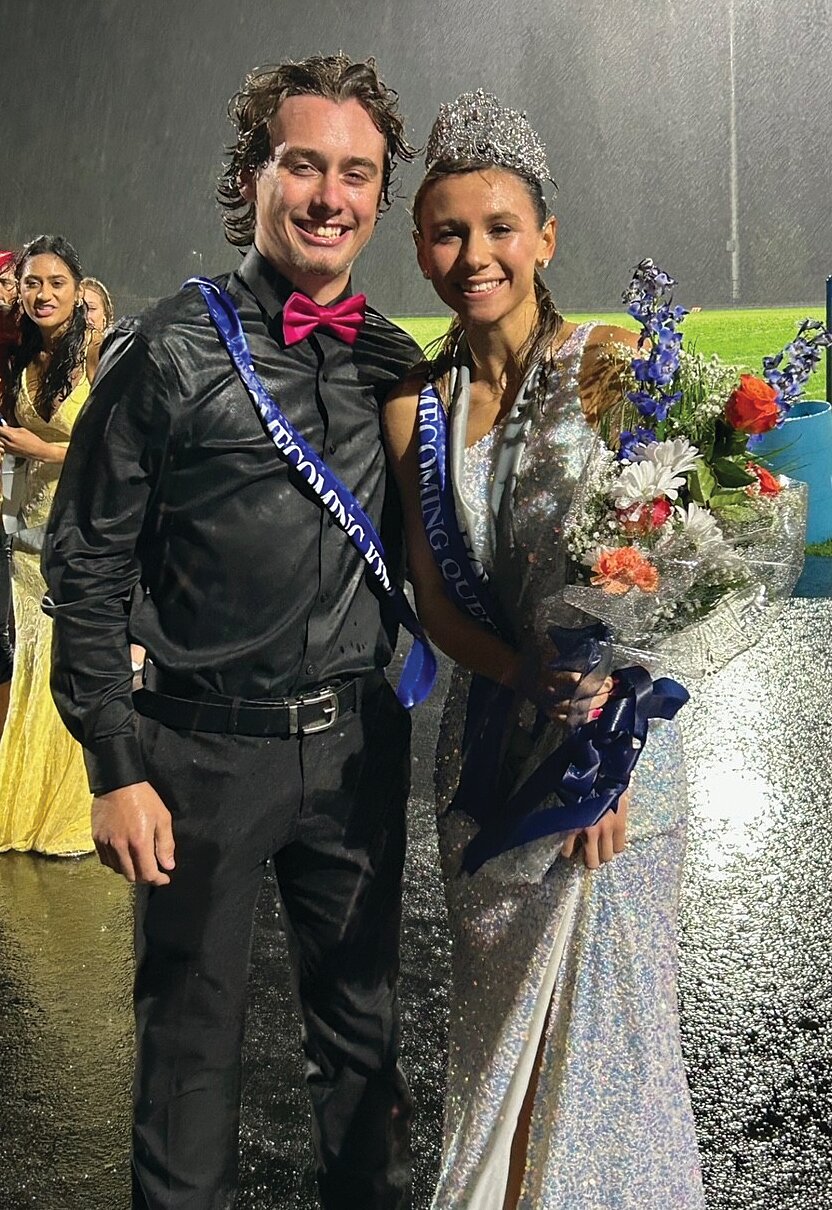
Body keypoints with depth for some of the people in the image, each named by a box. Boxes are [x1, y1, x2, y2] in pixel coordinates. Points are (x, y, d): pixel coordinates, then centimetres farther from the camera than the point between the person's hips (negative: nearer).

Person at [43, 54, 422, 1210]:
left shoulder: (397, 365, 6)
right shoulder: (168, 351, -7)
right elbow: (87, 566, -7)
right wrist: (116, 765, -11)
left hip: (358, 745, 4)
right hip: (205, 751, -4)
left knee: (362, 1027, 17)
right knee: (193, 1033, 10)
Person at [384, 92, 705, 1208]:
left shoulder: (612, 368, -7)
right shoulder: (415, 405, 4)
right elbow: (434, 601, 1)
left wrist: (599, 735, -21)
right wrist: (539, 686, -15)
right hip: (488, 747, 3)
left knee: (605, 1008, 7)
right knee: (498, 1018, 15)